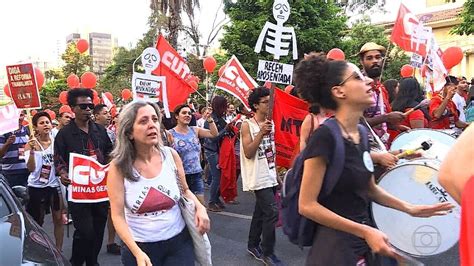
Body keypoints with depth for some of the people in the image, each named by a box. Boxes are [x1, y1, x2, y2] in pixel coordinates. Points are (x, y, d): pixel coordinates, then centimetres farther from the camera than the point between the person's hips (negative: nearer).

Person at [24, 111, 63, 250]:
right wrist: (32, 151, -29)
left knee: (58, 218, 6)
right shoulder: (31, 144, -6)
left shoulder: (56, 142, -1)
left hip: (54, 185, 2)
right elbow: (31, 168, -16)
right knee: (37, 221, 12)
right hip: (36, 187, -1)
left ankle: (59, 250, 18)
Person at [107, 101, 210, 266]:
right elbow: (118, 216, -12)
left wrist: (200, 208, -9)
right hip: (139, 247, -1)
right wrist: (138, 253, -20)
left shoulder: (171, 155, -5)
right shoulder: (119, 166, -12)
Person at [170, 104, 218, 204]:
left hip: (197, 174, 4)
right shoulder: (170, 134, -7)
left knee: (200, 204, 7)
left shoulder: (195, 130, 6)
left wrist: (209, 119, -14)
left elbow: (214, 134, -3)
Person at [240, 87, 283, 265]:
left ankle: (253, 245, 30)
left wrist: (276, 173, 17)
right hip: (258, 177, -7)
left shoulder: (271, 123, 10)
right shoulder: (247, 125, -11)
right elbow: (248, 153, -18)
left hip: (270, 176, 7)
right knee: (272, 212, -11)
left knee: (261, 211, 15)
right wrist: (261, 133, -25)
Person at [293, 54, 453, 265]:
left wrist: (409, 208, 7)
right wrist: (365, 231, -20)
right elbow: (307, 206, -21)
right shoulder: (325, 136, -21)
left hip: (362, 242, 8)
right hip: (334, 246, -8)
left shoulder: (361, 133, 4)